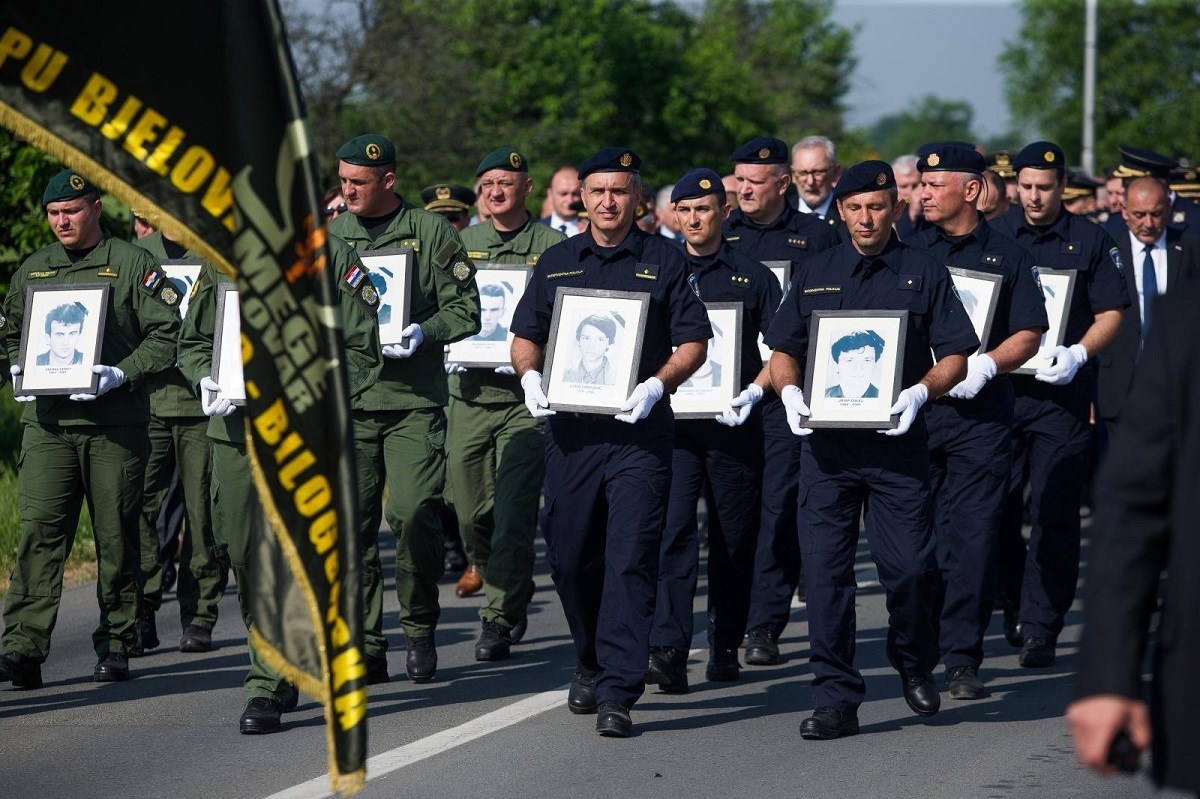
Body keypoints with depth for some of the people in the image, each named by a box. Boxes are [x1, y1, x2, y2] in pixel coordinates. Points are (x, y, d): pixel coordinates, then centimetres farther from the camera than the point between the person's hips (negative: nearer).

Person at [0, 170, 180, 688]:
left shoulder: (132, 264, 2)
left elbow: (166, 334, -2)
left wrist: (121, 374, -15)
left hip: (115, 425, -2)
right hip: (47, 422, 2)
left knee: (116, 538, 4)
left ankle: (116, 645, 15)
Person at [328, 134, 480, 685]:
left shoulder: (431, 232, 3)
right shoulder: (329, 237, 12)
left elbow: (464, 310, 3)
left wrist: (424, 333, -14)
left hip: (414, 398, -3)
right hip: (345, 400, 3)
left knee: (415, 515, -12)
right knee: (353, 525, 0)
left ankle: (420, 629, 6)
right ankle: (365, 646, 6)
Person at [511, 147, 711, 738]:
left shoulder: (663, 261, 5)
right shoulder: (556, 262, 13)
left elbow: (694, 341, 3)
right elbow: (525, 335, 17)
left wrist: (657, 385, -14)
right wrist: (530, 375, -4)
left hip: (637, 430, -3)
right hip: (568, 428, 3)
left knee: (630, 559, -10)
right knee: (569, 556, 8)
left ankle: (616, 694, -12)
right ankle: (591, 662, 31)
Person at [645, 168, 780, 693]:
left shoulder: (753, 277, 8)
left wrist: (754, 391, -9)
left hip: (733, 422, 1)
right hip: (670, 419, 0)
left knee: (734, 538, 5)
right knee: (673, 529, -13)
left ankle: (725, 648, 16)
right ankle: (668, 651, -20)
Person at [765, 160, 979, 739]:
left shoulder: (924, 274, 6)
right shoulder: (816, 275, 13)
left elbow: (955, 358, 3)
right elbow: (783, 350, 16)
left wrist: (919, 393, -15)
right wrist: (789, 391, -5)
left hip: (896, 442, -2)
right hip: (825, 443, 2)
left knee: (909, 566, -5)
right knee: (824, 568, -3)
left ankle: (914, 664, 24)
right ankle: (836, 698, 2)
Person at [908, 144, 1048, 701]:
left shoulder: (1007, 257, 8)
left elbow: (1028, 336, 6)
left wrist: (985, 363, -12)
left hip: (980, 410, -1)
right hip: (912, 408, 1)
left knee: (974, 537, -4)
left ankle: (963, 660, 0)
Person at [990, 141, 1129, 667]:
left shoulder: (1090, 241, 5)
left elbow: (1111, 314, 2)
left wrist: (1079, 354, -15)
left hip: (1063, 392, -2)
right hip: (997, 387, 2)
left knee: (1053, 511, -6)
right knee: (997, 507, 3)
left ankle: (1040, 629, -3)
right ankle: (1012, 605, 24)